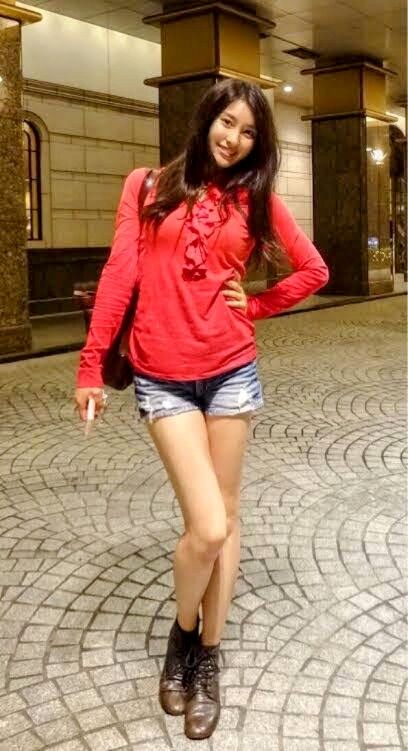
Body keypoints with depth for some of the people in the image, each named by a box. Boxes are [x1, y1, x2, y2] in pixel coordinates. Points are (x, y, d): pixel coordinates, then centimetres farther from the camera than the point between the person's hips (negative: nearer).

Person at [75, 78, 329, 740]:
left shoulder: (257, 197, 9)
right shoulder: (148, 187, 5)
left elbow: (314, 269, 15)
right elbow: (120, 274, -2)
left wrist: (254, 307, 6)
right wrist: (91, 363, -6)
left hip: (231, 370, 2)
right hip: (162, 378, -2)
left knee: (224, 518, 9)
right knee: (207, 527, -10)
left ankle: (208, 659, 28)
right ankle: (184, 634, 22)